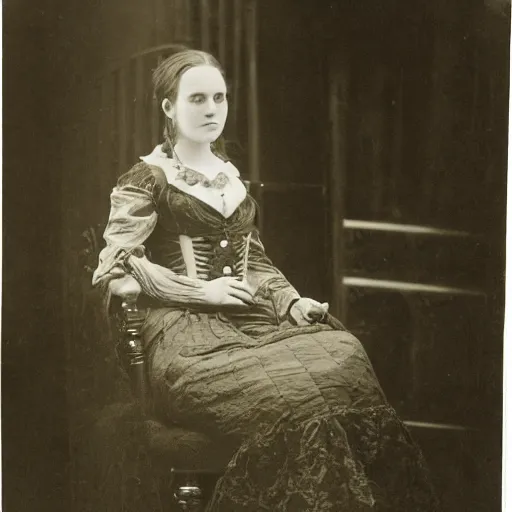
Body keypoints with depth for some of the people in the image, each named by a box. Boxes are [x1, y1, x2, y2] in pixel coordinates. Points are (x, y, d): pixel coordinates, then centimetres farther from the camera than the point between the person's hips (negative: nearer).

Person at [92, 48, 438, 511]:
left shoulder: (231, 177, 24)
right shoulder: (147, 180, 4)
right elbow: (113, 270, -5)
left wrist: (291, 301, 7)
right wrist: (201, 290, -10)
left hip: (253, 319, 6)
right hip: (189, 333, -6)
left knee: (345, 355, -26)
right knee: (294, 399, -35)